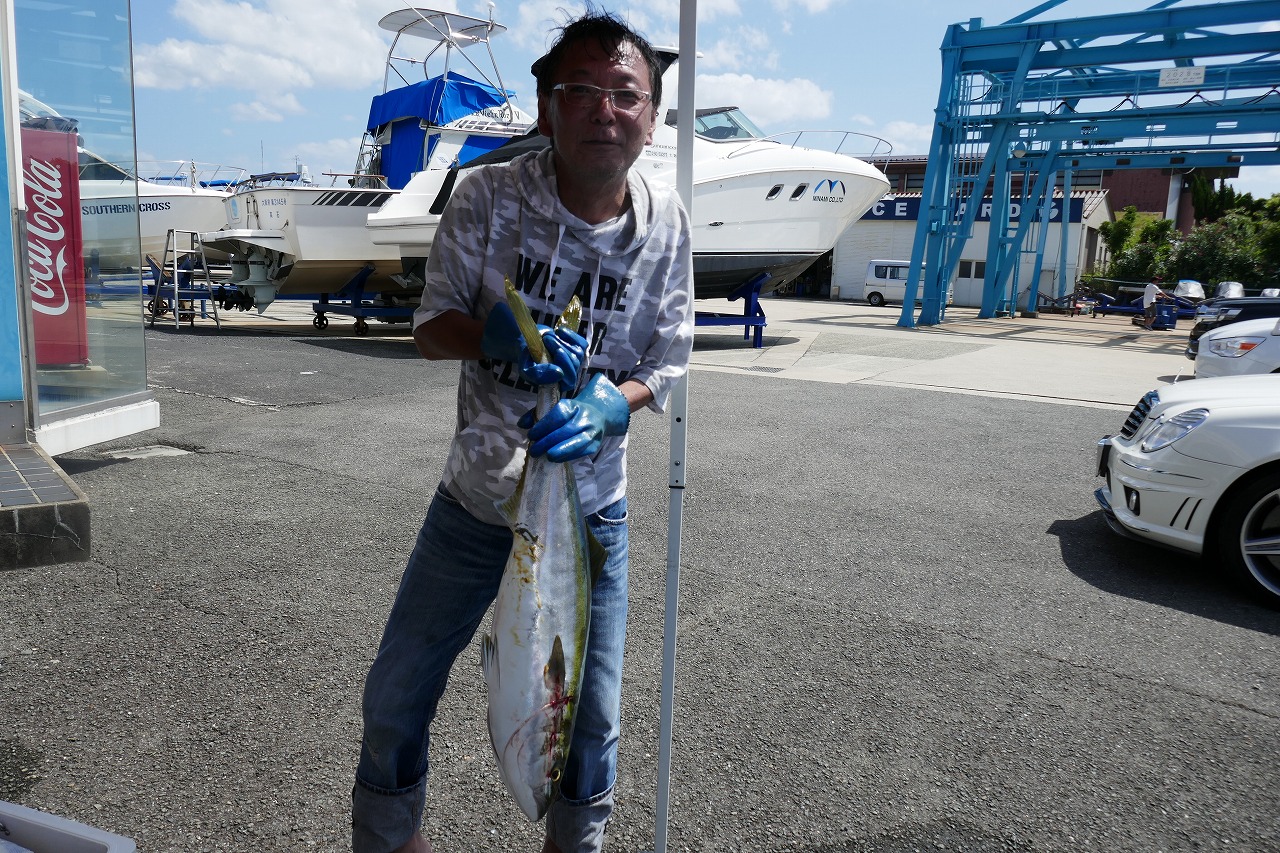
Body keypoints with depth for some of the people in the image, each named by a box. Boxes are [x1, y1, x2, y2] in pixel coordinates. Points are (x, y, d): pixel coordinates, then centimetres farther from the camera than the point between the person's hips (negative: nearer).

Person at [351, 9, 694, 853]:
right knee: (396, 697, 10)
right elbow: (432, 324, -7)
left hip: (590, 511, 1)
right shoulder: (488, 196, -12)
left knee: (592, 718, 13)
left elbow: (667, 366, -3)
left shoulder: (664, 222, -8)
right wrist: (498, 336, -30)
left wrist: (610, 404, -26)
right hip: (474, 501, 0)